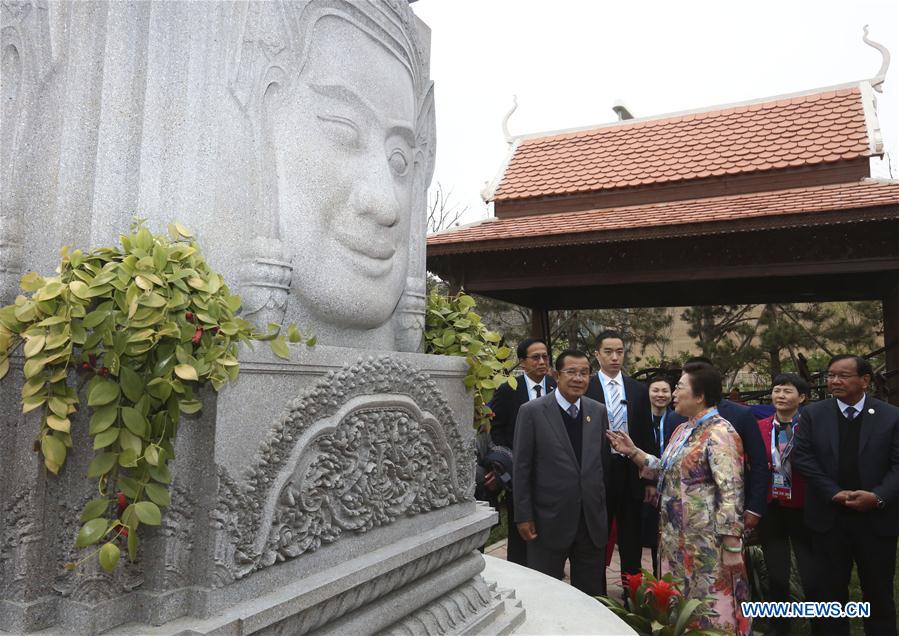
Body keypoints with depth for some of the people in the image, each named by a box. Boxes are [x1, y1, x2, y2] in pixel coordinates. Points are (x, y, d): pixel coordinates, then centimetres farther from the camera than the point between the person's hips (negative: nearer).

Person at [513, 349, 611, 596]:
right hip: (549, 520, -4)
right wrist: (523, 516, -8)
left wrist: (603, 508, 11)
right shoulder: (532, 411, -9)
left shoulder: (598, 411, 4)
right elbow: (521, 467, -7)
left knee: (592, 594, 15)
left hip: (592, 520, 4)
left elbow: (604, 461, 11)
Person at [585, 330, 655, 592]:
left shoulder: (639, 390, 5)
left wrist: (651, 479, 6)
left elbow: (647, 436, 8)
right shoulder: (585, 388, -6)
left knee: (631, 540, 13)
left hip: (631, 474, 3)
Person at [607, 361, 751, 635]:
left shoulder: (720, 433, -16)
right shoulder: (682, 430, 11)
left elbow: (731, 493, -19)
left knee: (710, 608, 3)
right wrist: (633, 452, 8)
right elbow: (667, 471, 15)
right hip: (677, 539, 9)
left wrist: (732, 546, -21)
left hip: (707, 542, -9)